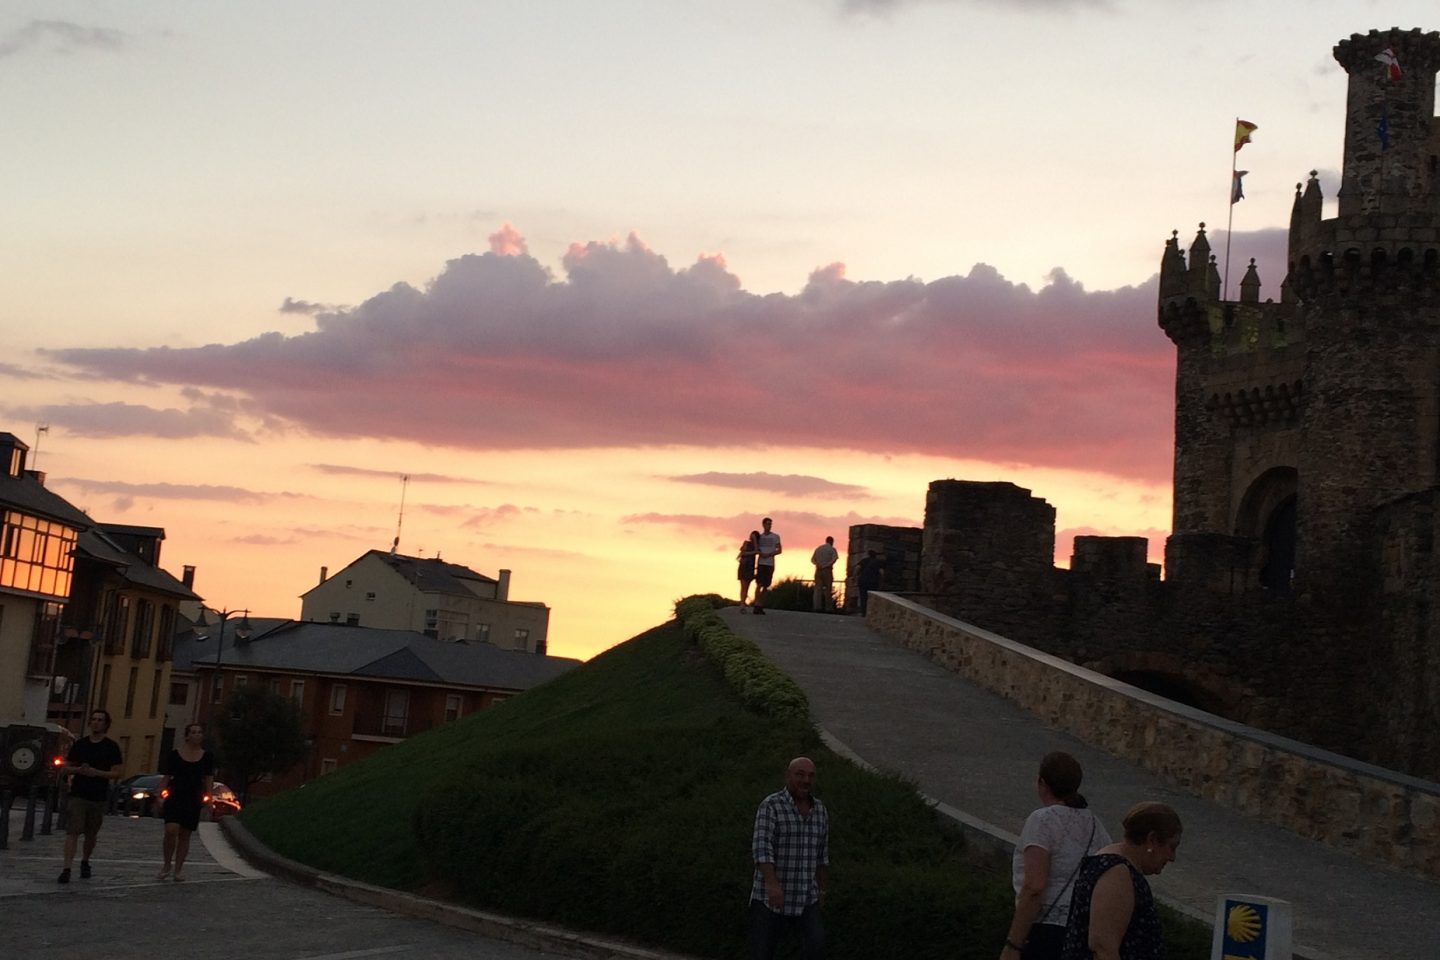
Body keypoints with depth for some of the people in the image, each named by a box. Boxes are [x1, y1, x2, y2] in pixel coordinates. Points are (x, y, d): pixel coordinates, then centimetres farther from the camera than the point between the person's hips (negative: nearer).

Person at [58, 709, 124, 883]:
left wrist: (97, 772, -17)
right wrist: (78, 770, -10)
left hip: (99, 797, 0)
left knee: (91, 834, 13)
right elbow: (65, 768, 12)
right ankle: (66, 870, -17)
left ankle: (85, 862, 37)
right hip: (78, 795, 0)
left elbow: (117, 773, -3)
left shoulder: (111, 747, 2)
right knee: (72, 832, -12)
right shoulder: (80, 744, 7)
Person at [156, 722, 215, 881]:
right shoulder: (174, 754, 1)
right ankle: (167, 865, 0)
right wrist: (161, 795, -3)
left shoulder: (206, 757, 6)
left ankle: (178, 869, 14)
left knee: (185, 835, 6)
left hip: (194, 800, 2)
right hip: (175, 797, -2)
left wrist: (208, 797, -1)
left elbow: (209, 780, 9)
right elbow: (166, 777, 5)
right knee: (171, 831, -17)